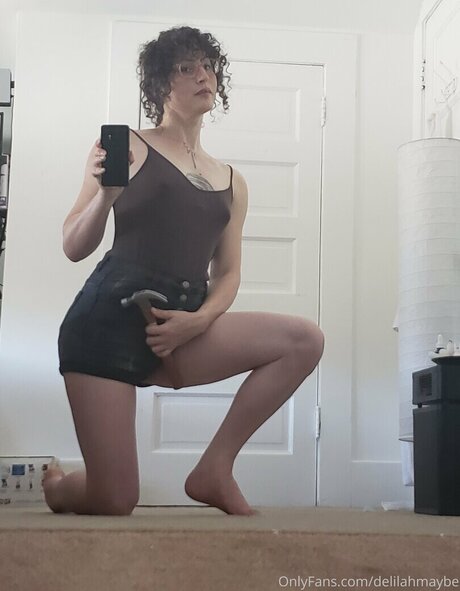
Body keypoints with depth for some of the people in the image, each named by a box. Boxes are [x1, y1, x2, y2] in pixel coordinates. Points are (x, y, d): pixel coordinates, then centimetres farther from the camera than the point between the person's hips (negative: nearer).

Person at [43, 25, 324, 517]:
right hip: (110, 316, -4)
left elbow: (228, 272, 13)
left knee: (305, 339, -18)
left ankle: (214, 469, -6)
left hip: (181, 331, 5)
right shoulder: (127, 146, 6)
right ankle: (59, 486, 27)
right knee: (114, 504, -12)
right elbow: (74, 249, 3)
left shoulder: (231, 182, 20)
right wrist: (106, 193, -16)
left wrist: (200, 319, -8)